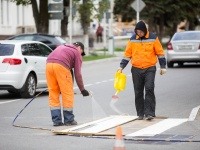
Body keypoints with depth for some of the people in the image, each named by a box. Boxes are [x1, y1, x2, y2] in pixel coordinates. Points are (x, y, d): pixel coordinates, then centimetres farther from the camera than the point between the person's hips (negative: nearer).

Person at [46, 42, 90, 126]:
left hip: (49, 64, 6)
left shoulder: (62, 47, 35)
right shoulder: (77, 53, 17)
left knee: (53, 94, 11)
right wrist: (82, 89, 18)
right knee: (67, 94, 5)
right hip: (61, 66, -6)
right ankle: (69, 120, 11)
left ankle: (56, 121, 12)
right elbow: (77, 74, 11)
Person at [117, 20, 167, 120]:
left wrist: (163, 67, 3)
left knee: (149, 89, -15)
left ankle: (149, 113, -14)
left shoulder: (153, 38, -1)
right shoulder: (132, 39, 4)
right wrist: (121, 66, 4)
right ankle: (140, 114, 13)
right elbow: (127, 54, 10)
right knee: (138, 92, 5)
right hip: (136, 69, 3)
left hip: (150, 69, -3)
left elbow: (160, 52, 4)